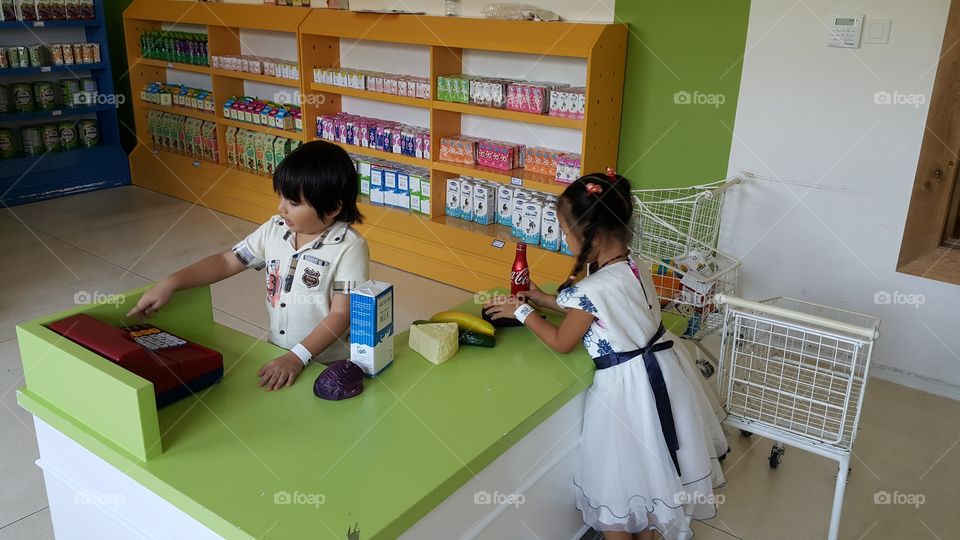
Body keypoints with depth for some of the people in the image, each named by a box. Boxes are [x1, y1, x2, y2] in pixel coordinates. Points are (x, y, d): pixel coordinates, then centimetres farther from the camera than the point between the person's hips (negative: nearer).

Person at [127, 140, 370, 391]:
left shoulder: (349, 247, -14)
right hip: (277, 355, 6)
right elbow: (226, 261, 9)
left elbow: (342, 314, -17)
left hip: (329, 367, -6)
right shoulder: (274, 230, 4)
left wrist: (298, 357, -23)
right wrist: (169, 283, 0)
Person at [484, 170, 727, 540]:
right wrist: (547, 300, 17)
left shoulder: (591, 290, -26)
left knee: (618, 484, 14)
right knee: (649, 469, 27)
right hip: (662, 372, 9)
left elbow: (561, 342, -10)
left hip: (627, 388, -9)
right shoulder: (635, 268, -1)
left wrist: (520, 311, 3)